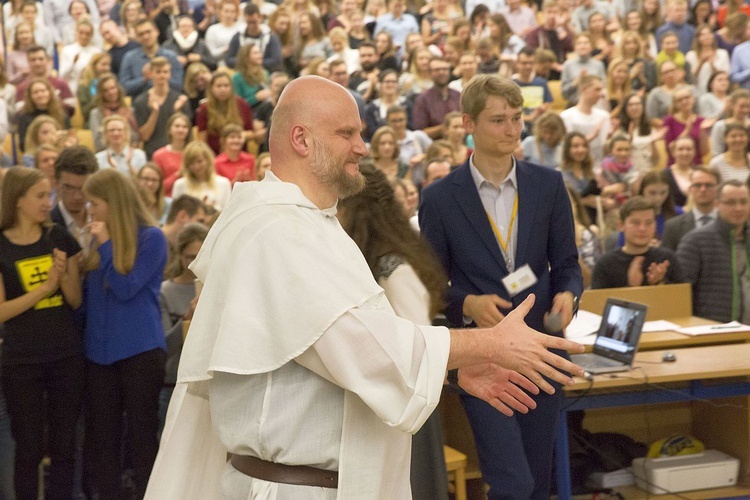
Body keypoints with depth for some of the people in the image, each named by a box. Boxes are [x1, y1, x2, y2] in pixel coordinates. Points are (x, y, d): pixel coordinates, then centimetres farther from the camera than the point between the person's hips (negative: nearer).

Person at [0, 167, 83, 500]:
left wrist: (63, 275, -16)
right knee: (29, 449, 4)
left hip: (67, 357, 3)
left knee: (63, 447, 7)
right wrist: (44, 288, -17)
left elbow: (76, 300, 2)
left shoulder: (60, 239, 3)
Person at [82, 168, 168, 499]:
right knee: (102, 437, 9)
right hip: (99, 350, 6)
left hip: (140, 350, -5)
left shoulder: (151, 237, -7)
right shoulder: (99, 238, 9)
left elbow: (125, 288, -14)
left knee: (142, 435, 3)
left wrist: (105, 244, -13)